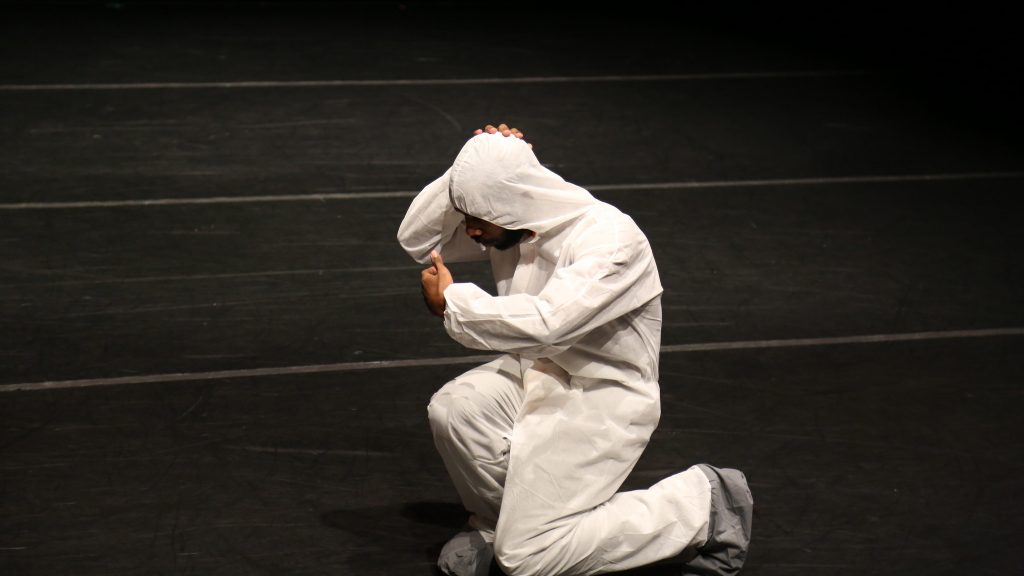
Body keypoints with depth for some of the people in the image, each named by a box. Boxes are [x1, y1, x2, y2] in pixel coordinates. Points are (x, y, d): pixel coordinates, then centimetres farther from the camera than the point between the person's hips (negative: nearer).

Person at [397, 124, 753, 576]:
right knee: (452, 409, -25)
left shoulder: (611, 239, -25)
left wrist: (451, 300, -23)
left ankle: (701, 504, 1)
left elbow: (544, 324, -36)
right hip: (534, 375, 7)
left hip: (602, 400, -7)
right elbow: (416, 239, 3)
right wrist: (475, 164, -12)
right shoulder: (505, 222, -3)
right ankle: (495, 519, 6)